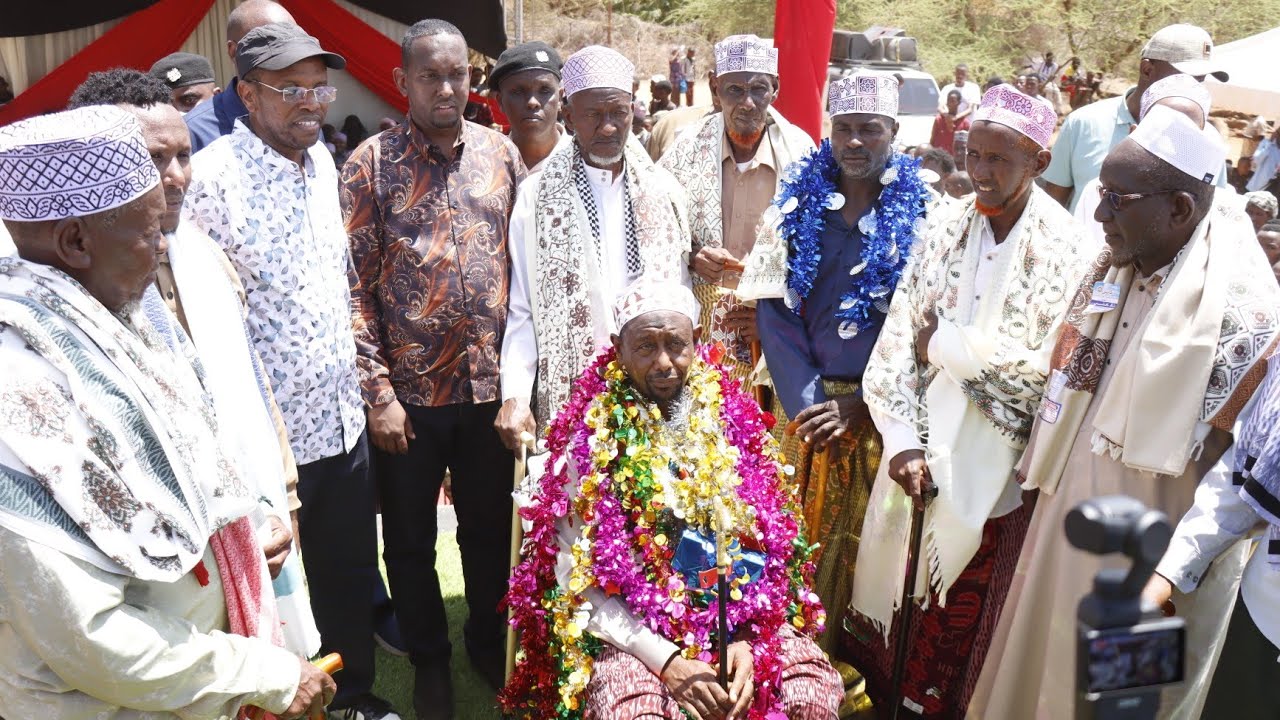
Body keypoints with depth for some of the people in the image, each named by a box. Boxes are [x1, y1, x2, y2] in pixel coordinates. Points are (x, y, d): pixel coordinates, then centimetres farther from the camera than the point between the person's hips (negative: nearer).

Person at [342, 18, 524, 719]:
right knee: (410, 538, 14)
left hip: (490, 384, 2)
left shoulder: (501, 153, 2)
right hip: (408, 390, -2)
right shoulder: (371, 162, -6)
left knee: (490, 527, 17)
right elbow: (354, 286, -7)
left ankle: (489, 642, 40)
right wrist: (378, 392, -11)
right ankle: (429, 660, 36)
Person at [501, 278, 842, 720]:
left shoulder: (732, 419, 2)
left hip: (737, 620, 3)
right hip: (632, 626, -2)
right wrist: (665, 658, -16)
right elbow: (578, 578, -8)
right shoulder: (591, 439, -7)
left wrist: (747, 639, -10)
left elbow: (766, 540, 4)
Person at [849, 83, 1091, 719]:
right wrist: (901, 440, -11)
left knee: (962, 613, 8)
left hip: (993, 463, -3)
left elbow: (1047, 367, -15)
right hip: (924, 448, 3)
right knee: (899, 590, 11)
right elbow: (897, 339, -2)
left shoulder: (1067, 251, -7)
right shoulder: (943, 227, 2)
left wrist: (944, 342, -9)